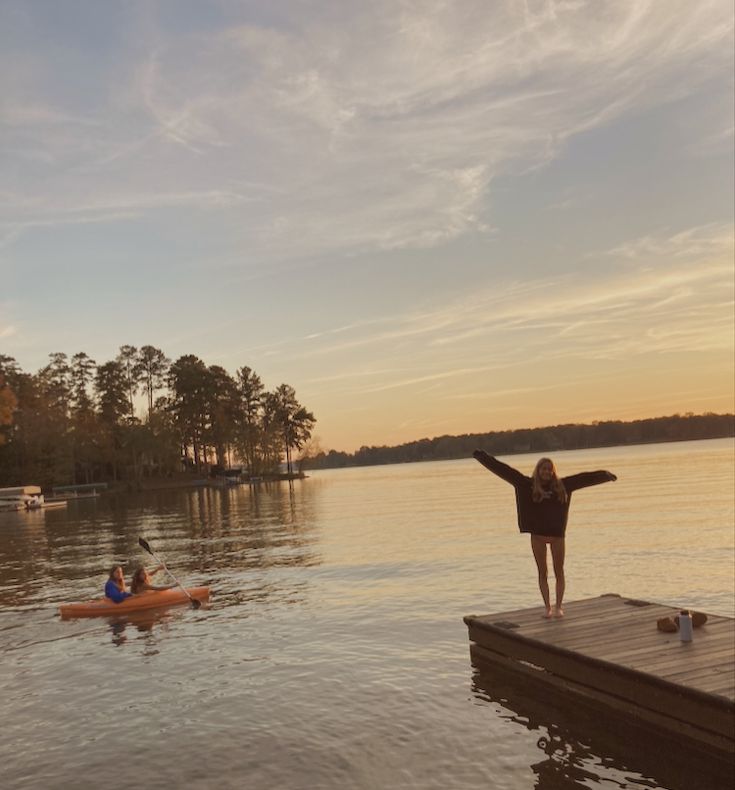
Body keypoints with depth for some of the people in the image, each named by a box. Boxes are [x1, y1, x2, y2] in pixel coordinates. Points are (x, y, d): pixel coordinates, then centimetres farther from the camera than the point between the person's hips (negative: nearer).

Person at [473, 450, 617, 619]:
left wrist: (603, 475, 14)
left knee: (559, 572, 6)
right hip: (537, 534, -1)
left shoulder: (561, 485, 4)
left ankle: (558, 606, 16)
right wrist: (482, 456, -8)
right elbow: (505, 470, -6)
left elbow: (582, 478, 11)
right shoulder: (528, 484, -3)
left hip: (557, 534, 1)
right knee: (542, 572, 7)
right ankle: (547, 607, 16)